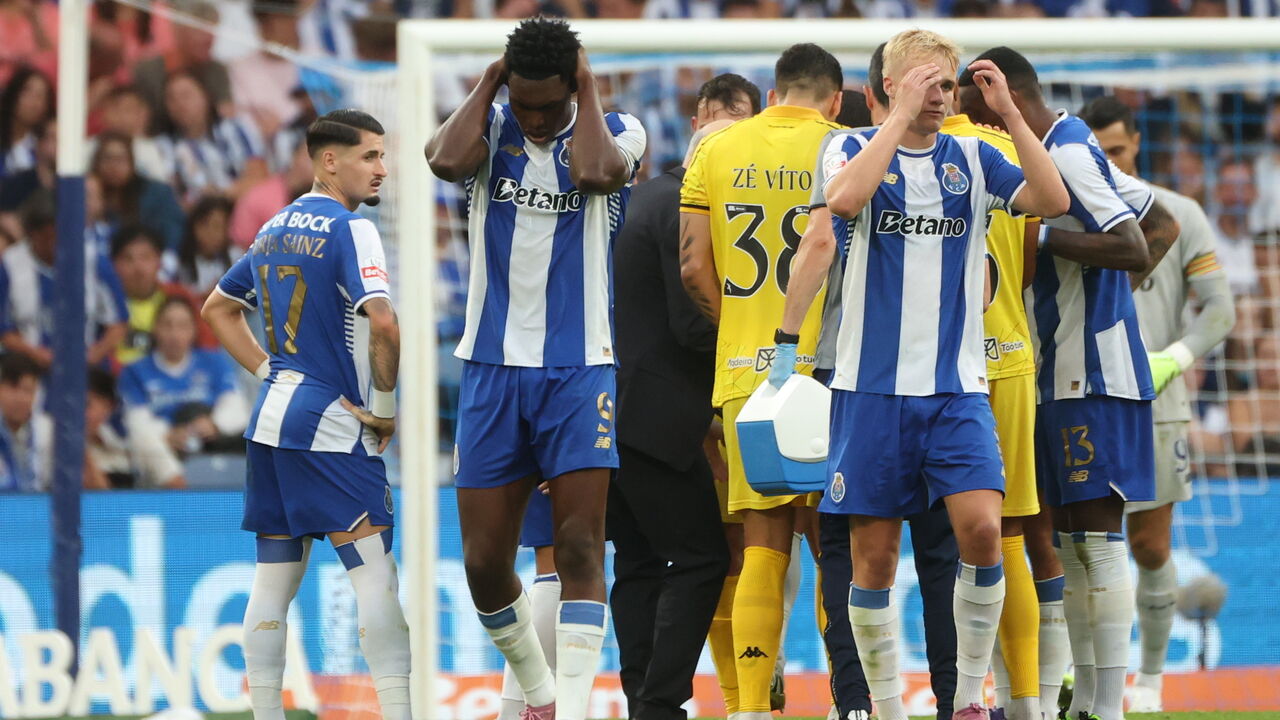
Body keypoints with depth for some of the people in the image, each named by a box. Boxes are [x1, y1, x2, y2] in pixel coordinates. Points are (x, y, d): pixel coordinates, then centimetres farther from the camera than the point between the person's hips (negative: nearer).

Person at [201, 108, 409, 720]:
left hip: (271, 418, 8)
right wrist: (384, 407, -11)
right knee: (374, 572, -7)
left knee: (274, 576, 9)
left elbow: (217, 310, 25)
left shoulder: (275, 229, 14)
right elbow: (382, 324, -24)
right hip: (330, 426, -8)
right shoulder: (349, 228, -11)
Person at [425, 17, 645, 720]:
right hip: (492, 366, 2)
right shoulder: (491, 127, 3)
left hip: (579, 366, -2)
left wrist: (586, 88, -11)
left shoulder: (615, 131, 0)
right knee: (484, 559, 2)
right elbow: (447, 160, -20)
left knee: (580, 547, -12)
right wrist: (488, 83, -8)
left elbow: (595, 172, -24)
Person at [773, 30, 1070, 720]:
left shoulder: (973, 159, 9)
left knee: (982, 531, -16)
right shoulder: (854, 149, 2)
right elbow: (845, 198, -21)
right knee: (874, 556, 0)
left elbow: (1053, 201, -6)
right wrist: (902, 115, -18)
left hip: (958, 386, 1)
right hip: (873, 385, -1)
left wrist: (1009, 112, -10)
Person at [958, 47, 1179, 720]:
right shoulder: (1075, 149, 16)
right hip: (1066, 376, 10)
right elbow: (1161, 227, 24)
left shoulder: (1065, 154, -14)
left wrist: (1041, 238, -20)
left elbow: (1133, 249, -23)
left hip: (1093, 376, -10)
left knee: (1096, 540, -10)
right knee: (1069, 540, 12)